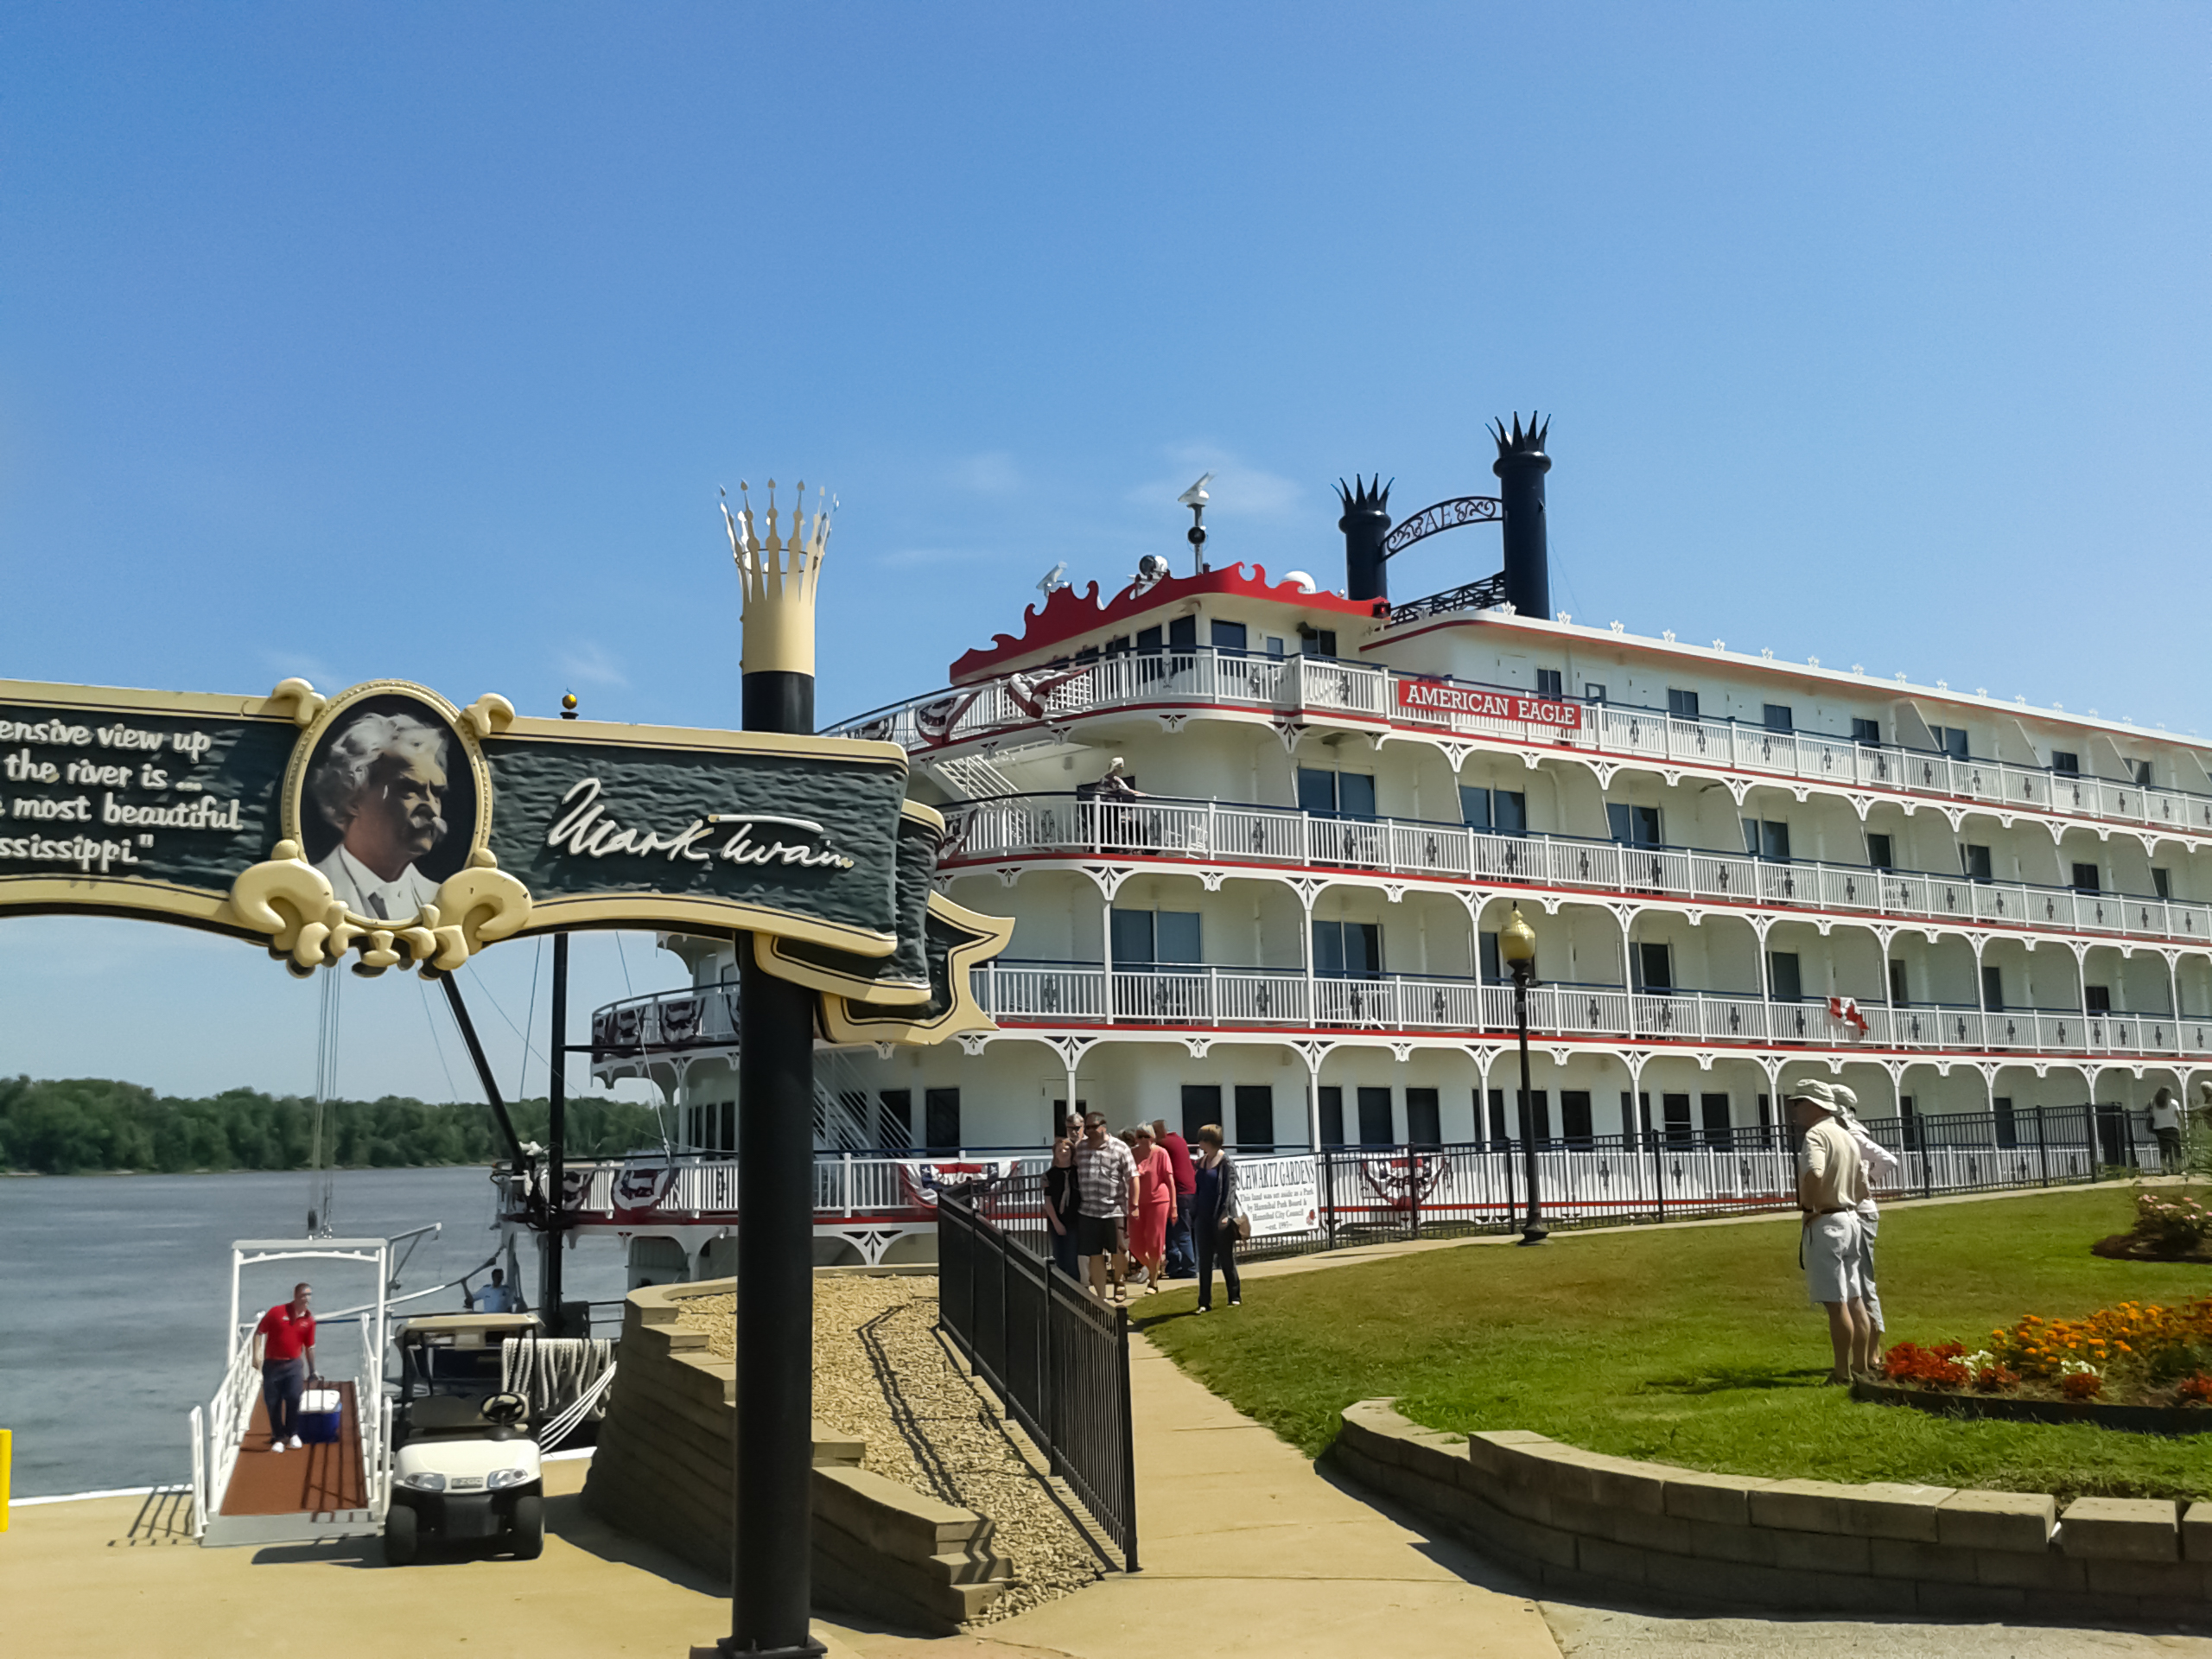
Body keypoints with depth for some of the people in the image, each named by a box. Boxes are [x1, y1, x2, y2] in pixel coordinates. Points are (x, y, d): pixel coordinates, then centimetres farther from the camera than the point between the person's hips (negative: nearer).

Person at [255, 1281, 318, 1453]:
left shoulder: (308, 1320, 2)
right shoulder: (277, 1312, -6)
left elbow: (309, 1347, 10)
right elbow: (259, 1332, 3)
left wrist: (312, 1371, 13)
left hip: (294, 1364, 1)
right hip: (272, 1364, -1)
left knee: (294, 1398, -14)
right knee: (272, 1402, 1)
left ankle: (293, 1434, 4)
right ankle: (278, 1438, 15)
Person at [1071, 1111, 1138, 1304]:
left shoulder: (1119, 1148, -5)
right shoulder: (1079, 1147, 6)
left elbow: (1133, 1177, -4)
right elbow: (1073, 1172, 17)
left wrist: (1134, 1205, -8)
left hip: (1114, 1210, -3)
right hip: (1087, 1211, 3)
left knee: (1118, 1252, 7)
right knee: (1094, 1257, 5)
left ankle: (1118, 1283, 36)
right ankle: (1101, 1297, 14)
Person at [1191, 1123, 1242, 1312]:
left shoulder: (1226, 1162, -9)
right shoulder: (1201, 1163, 11)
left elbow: (1230, 1190, -15)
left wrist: (1226, 1215, -23)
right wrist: (1194, 1214, 11)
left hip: (1220, 1219, -6)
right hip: (1203, 1218, 6)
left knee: (1226, 1258, 4)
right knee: (1204, 1261, 6)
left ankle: (1235, 1297, 16)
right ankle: (1205, 1302, 10)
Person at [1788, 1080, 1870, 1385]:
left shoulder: (1816, 1134, -13)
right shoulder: (1847, 1137, 16)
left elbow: (1814, 1174, -32)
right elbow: (1862, 1187, 20)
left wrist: (1808, 1206, -19)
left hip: (1825, 1224, -10)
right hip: (1850, 1219, 10)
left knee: (1835, 1303, -5)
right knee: (1854, 1299, 13)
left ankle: (1842, 1373, -2)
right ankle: (1860, 1365, 18)